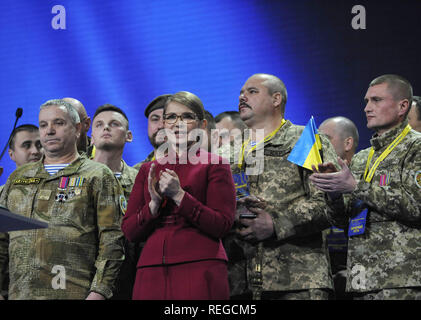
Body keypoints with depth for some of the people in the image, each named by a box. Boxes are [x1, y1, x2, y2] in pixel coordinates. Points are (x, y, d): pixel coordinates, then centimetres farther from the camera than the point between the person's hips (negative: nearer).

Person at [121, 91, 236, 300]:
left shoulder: (214, 165, 5)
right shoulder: (148, 170, 17)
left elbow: (222, 225, -4)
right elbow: (129, 231, 12)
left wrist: (179, 195, -11)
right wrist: (154, 205, -5)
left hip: (199, 267, -3)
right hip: (152, 272, 3)